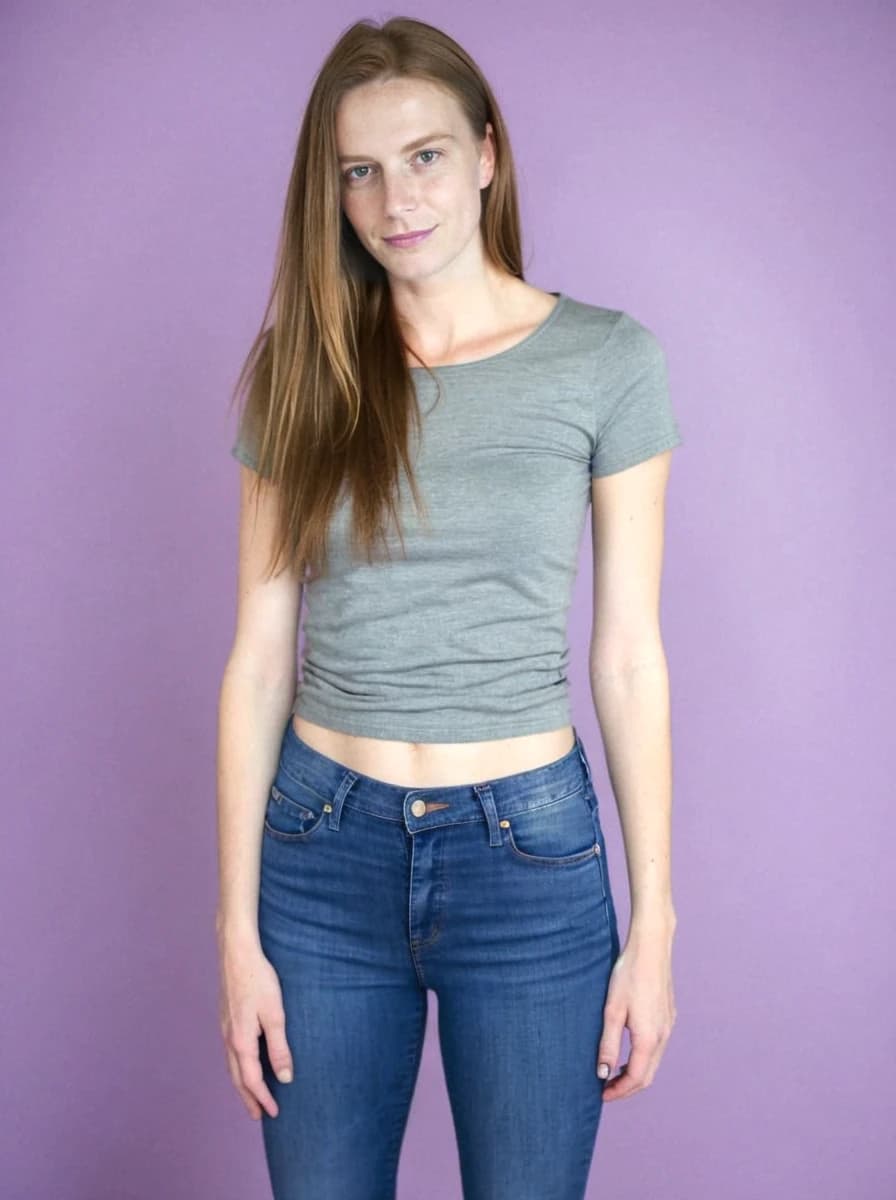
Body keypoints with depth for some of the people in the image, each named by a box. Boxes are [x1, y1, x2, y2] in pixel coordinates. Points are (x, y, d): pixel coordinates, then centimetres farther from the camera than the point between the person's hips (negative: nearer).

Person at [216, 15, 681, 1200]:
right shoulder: (299, 372, 1)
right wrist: (240, 933, -1)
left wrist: (654, 925, -3)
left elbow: (629, 658, -3)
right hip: (324, 849, 2)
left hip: (530, 856, -1)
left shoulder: (606, 359, -4)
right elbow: (258, 661, 0)